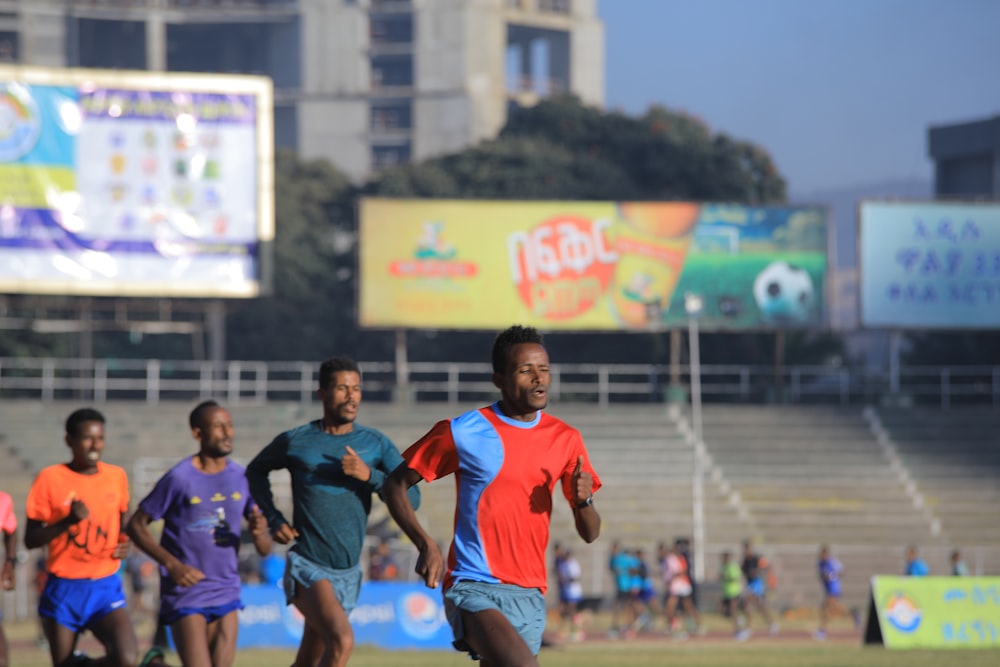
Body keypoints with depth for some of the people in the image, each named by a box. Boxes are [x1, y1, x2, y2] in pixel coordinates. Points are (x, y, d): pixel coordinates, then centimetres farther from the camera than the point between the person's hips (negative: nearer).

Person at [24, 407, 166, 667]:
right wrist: (68, 521, -22)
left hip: (106, 588, 1)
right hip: (64, 590, -1)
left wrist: (124, 543, 1)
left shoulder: (116, 477, 4)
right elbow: (30, 539, -7)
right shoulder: (50, 478, -6)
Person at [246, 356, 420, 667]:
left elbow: (411, 498, -4)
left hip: (349, 572, 4)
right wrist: (274, 520, 4)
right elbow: (256, 470, 17)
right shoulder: (295, 442, -2)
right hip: (307, 568, -4)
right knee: (342, 641, -28)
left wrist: (369, 476, -20)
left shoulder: (376, 445, 2)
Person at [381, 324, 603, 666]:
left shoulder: (566, 440, 8)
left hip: (529, 597, 5)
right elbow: (395, 485, 5)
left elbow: (590, 533, 13)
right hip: (473, 588, -5)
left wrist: (583, 501, -11)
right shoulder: (462, 433, -4)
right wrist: (426, 545, -10)